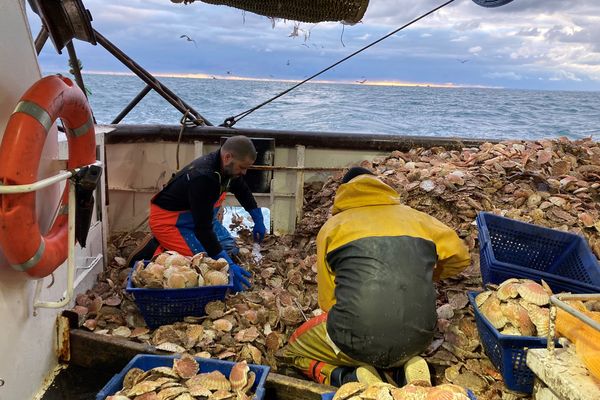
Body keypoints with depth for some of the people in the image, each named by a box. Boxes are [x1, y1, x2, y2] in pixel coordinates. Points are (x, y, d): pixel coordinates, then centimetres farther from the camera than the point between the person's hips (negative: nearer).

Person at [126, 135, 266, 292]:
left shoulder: (228, 167, -9)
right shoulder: (203, 178, -36)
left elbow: (243, 191, 14)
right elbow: (203, 228, -36)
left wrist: (258, 220, 17)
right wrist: (228, 265, -37)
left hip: (195, 215, 9)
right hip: (167, 220, -9)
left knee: (229, 249, 5)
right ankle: (155, 250, -3)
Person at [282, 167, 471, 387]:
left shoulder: (332, 226, 8)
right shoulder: (415, 217, 14)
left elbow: (328, 300, 10)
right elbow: (460, 257, 20)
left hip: (356, 342, -3)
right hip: (416, 342, 4)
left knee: (293, 349, 25)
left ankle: (350, 379, 0)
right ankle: (402, 371, 8)